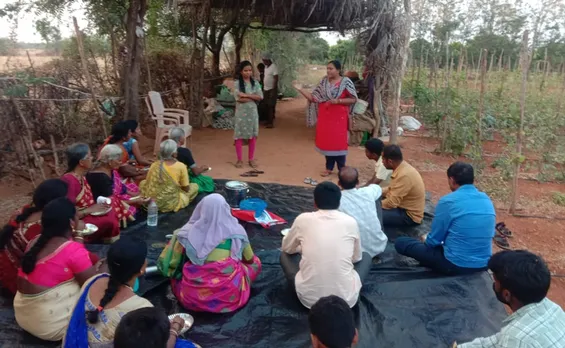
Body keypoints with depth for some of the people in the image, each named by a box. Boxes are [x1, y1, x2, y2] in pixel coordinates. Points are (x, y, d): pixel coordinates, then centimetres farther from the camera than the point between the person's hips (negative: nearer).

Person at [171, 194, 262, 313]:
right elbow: (250, 260, 11)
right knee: (255, 263, 22)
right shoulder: (236, 230, -4)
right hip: (229, 295, -1)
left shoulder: (190, 232, -4)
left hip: (193, 297, 1)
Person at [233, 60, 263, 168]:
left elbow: (260, 97, -7)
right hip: (241, 112, -3)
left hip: (252, 111, 3)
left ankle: (251, 159, 18)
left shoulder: (255, 83, 3)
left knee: (253, 135, 7)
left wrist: (246, 95, -17)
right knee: (239, 135, 1)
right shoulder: (237, 83, -6)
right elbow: (238, 98, -16)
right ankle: (240, 159, 12)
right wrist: (253, 97, -12)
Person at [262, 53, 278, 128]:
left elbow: (276, 79, -18)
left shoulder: (274, 67, -14)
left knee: (271, 106, -6)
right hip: (266, 89, 8)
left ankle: (271, 122, -2)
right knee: (266, 106, 12)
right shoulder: (266, 67, 11)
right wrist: (263, 87, 15)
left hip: (272, 89, -8)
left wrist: (274, 90, -22)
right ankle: (268, 120, 23)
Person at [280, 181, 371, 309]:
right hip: (346, 299, 0)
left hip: (309, 298, 0)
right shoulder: (350, 222, 0)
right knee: (365, 257, 27)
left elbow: (286, 248, 18)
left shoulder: (303, 219, -1)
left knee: (285, 255, 26)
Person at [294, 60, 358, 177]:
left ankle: (342, 169, 12)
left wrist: (338, 101, -20)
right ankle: (329, 168, 20)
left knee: (338, 142, -1)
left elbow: (353, 99, -8)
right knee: (327, 141, 8)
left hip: (338, 117, -4)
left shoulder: (345, 82, -7)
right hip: (325, 117, 4)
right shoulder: (324, 82, 6)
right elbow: (313, 98, 3)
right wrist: (300, 90, -8)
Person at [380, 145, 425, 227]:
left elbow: (391, 203, -28)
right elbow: (392, 189, 14)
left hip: (410, 215, -10)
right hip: (405, 207, 10)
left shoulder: (404, 175, -29)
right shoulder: (402, 167, 0)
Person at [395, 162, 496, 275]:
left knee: (400, 242, 4)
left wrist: (426, 240, 16)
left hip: (455, 265, -7)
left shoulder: (448, 201, -17)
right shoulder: (486, 200, 2)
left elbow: (434, 240, -9)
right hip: (483, 264, 7)